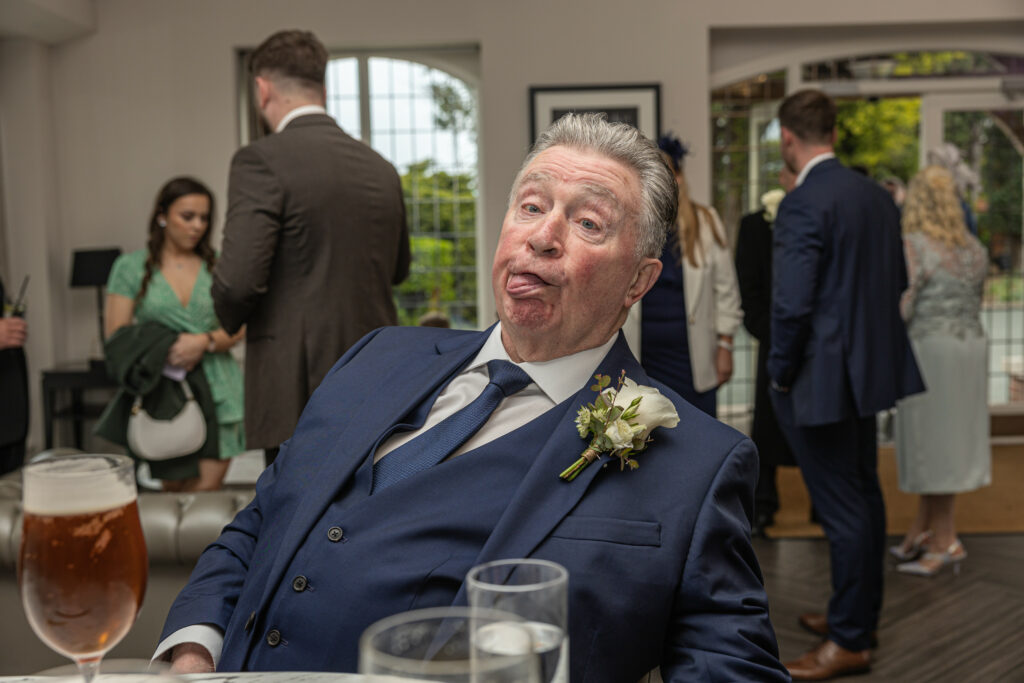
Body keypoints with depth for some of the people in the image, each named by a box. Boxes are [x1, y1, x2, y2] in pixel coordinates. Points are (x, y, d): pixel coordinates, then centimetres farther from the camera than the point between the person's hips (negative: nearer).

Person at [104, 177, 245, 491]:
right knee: (174, 491, 4)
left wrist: (205, 341, -14)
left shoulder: (216, 267, 10)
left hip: (216, 393, 1)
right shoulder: (131, 266, 5)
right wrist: (163, 351, -12)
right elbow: (115, 336, 2)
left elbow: (236, 330, 5)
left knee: (208, 488, -5)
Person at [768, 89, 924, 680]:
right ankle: (860, 612, 35)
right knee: (865, 496, 18)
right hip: (869, 368, 9)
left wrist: (781, 374, -10)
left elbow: (793, 305, -23)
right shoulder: (877, 195, 7)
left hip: (822, 379, -9)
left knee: (842, 509, 0)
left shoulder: (803, 205, -19)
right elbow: (899, 281, 14)